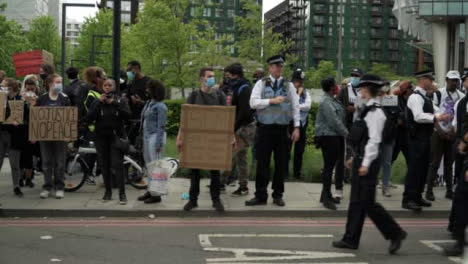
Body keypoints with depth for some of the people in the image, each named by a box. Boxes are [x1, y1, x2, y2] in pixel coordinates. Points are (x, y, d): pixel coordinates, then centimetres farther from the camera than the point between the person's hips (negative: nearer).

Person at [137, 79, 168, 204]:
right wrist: (143, 137, 14)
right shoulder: (149, 103, 13)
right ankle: (150, 190, 24)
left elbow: (161, 126, -16)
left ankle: (156, 194, 1)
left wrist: (158, 143, -19)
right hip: (147, 136, 9)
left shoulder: (160, 106, -13)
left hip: (155, 137, -9)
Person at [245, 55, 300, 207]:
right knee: (262, 164, 0)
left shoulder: (289, 86, 9)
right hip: (264, 129, -1)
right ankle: (260, 196, 8)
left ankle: (278, 195, 18)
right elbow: (253, 102, -7)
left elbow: (295, 107, 8)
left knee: (281, 164, 7)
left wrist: (297, 127, 2)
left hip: (282, 129, 2)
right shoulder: (261, 84, 4)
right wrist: (271, 101, -17)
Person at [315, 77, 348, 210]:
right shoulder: (326, 101, -14)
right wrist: (346, 134, -10)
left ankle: (326, 195, 21)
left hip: (335, 136, 10)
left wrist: (345, 133, 10)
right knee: (329, 166, -7)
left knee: (330, 165, 13)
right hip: (328, 136, -10)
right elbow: (334, 121, -18)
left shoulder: (332, 100, 16)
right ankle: (326, 197, -2)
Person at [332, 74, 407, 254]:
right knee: (356, 201, 11)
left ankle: (395, 234, 7)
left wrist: (366, 163, -21)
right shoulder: (368, 109, 12)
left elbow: (374, 140, -20)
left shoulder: (375, 112, -16)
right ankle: (351, 239, 17)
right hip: (360, 159, 9)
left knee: (367, 202, -4)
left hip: (367, 162, -9)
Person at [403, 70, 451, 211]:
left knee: (423, 168, 14)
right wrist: (436, 118, -29)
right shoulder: (415, 97, -14)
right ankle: (407, 200, -4)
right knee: (414, 168, -8)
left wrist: (442, 116, -3)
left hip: (425, 138, 10)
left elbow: (436, 112, 18)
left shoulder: (426, 98, 17)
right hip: (417, 138, -10)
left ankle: (417, 197, 23)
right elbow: (418, 117, -25)